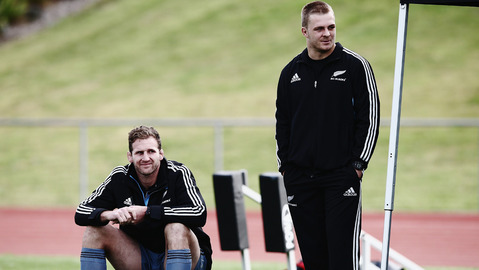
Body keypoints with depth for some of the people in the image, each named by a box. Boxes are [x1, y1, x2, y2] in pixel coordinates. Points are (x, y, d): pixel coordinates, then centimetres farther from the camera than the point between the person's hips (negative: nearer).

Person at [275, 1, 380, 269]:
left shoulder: (355, 65, -2)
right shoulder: (291, 72, 10)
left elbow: (370, 117, -3)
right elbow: (282, 123, 18)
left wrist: (358, 164, -8)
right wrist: (284, 165, 10)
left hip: (342, 176, -4)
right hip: (300, 178, 4)